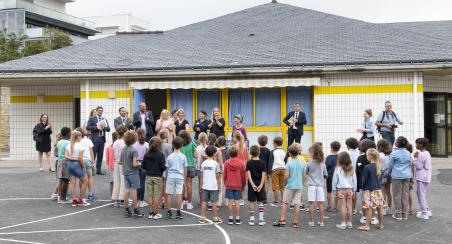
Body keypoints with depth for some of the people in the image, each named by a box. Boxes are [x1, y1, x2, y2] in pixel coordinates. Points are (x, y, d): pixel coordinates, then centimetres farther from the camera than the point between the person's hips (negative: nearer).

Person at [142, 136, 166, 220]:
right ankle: (155, 213, 4)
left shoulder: (147, 154, -1)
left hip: (148, 177, 3)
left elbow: (143, 166, 1)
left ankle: (150, 213, 12)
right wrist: (163, 170, 7)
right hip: (158, 177, -3)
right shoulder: (161, 155, -11)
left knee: (150, 196, 8)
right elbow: (163, 166, -14)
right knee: (157, 196, 3)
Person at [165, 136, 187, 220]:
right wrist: (185, 178, 18)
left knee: (169, 194, 7)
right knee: (179, 195, 2)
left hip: (170, 177, 0)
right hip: (180, 177, 0)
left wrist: (166, 177, 17)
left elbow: (167, 168, 5)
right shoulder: (183, 156, -1)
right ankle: (178, 213, 3)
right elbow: (185, 168, 6)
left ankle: (169, 212, 10)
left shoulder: (169, 157, -2)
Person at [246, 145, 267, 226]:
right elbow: (263, 175, -10)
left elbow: (248, 174, -12)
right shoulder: (262, 163, -3)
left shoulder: (249, 163, -3)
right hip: (260, 184, 0)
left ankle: (251, 219, 8)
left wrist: (252, 184, -16)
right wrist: (261, 185, -13)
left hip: (252, 185, 0)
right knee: (260, 202, 7)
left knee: (252, 202, 7)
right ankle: (261, 220, 6)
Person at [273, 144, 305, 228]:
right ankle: (295, 222, 6)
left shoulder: (289, 163, -12)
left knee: (285, 203, 7)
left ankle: (282, 220, 6)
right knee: (297, 204, 4)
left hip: (290, 186, -3)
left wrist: (285, 181, 6)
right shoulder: (302, 163, 1)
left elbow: (286, 175, -15)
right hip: (299, 186, 3)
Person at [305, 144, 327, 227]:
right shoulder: (322, 164, 0)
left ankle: (311, 221, 2)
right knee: (320, 204, 5)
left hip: (311, 185, -3)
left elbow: (305, 173, 5)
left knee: (311, 203, 1)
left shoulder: (309, 163, -8)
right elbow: (326, 175, 8)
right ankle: (321, 221, 8)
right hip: (320, 185, 3)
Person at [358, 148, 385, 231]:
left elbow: (364, 180, -10)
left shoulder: (367, 167, -15)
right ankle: (381, 225, 18)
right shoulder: (378, 166, 4)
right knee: (379, 207, 11)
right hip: (378, 189, 7)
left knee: (369, 208, -3)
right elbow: (379, 177, 12)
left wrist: (363, 187, 6)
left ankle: (367, 225, 0)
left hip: (370, 190, -6)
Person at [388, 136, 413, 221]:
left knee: (397, 195, 3)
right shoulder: (408, 153, 4)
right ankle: (405, 214, 14)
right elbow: (410, 164, 14)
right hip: (406, 176, 5)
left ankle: (398, 214, 7)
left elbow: (390, 166, -2)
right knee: (405, 194, 9)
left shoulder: (394, 154, -10)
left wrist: (390, 173, 18)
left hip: (397, 176, -5)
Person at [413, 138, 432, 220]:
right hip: (426, 177, 9)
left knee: (421, 194, -2)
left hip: (421, 177, -9)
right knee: (421, 194, 19)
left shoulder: (421, 154, -17)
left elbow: (419, 166, -17)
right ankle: (427, 210, 24)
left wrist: (415, 157, -13)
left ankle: (424, 213, 2)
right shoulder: (427, 153, 12)